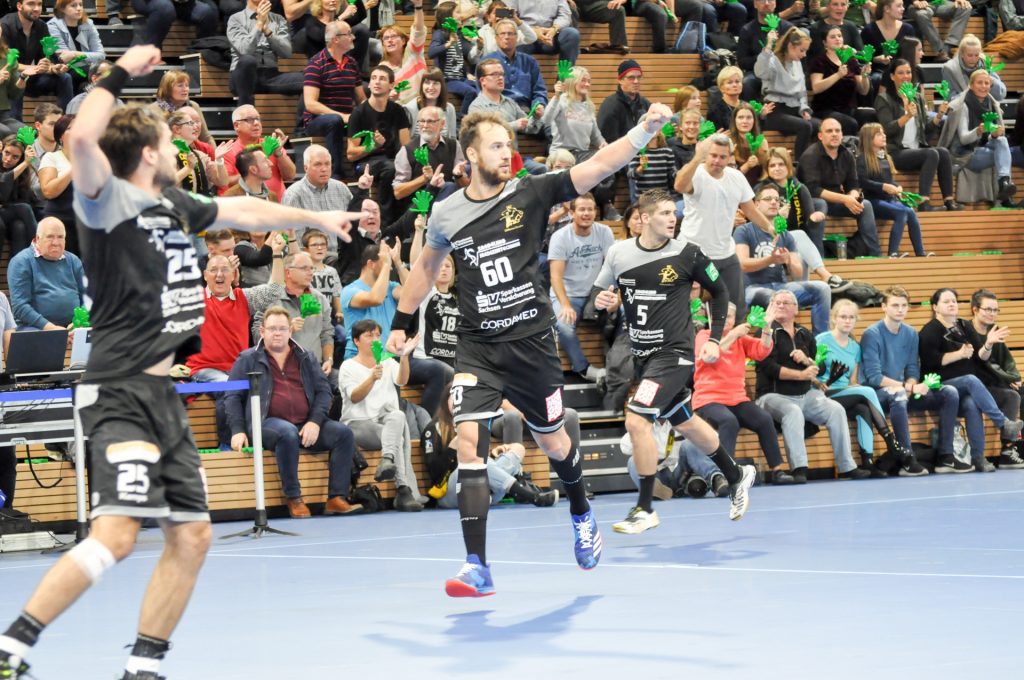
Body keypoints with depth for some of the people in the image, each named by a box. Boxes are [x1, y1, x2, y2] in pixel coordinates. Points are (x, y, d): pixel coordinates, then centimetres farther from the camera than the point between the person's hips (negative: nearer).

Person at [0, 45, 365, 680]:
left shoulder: (175, 205, 16)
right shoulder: (109, 200, -7)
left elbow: (244, 211, 34)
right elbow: (82, 140, -29)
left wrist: (318, 218, 44)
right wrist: (119, 75, -18)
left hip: (162, 395, 9)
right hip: (120, 392, -9)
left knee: (192, 536, 7)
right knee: (116, 535, -21)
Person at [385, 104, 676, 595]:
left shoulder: (529, 195, -6)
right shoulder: (446, 214, -1)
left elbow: (596, 167, -17)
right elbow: (426, 266, 19)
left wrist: (645, 130, -30)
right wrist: (401, 322, 22)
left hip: (531, 341, 0)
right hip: (477, 347, 0)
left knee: (552, 441, 15)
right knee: (469, 440, -16)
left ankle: (582, 517, 47)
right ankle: (477, 567, -14)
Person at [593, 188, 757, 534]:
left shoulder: (687, 254, -10)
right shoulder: (618, 253, -2)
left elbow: (719, 291, 4)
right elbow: (601, 296, 12)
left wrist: (715, 339, -1)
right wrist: (603, 302, -12)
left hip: (674, 353, -5)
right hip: (642, 354, 5)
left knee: (637, 420, -18)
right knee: (685, 423, 19)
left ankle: (645, 509, -7)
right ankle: (737, 476, 42)